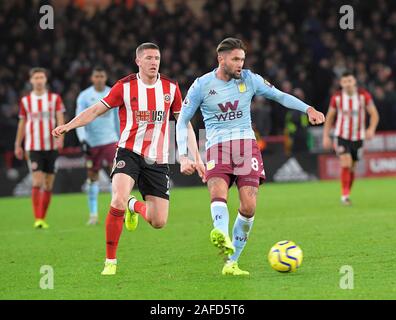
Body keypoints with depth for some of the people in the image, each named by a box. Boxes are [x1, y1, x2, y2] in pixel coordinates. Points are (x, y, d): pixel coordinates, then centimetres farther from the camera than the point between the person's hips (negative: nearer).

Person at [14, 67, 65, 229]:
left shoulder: (55, 98, 4)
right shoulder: (25, 101, 6)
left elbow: (60, 119, -3)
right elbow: (22, 123, 14)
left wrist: (60, 137, -20)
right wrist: (18, 145, 15)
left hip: (51, 147, 1)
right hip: (33, 147, -1)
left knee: (48, 185, 5)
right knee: (37, 182, -13)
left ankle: (43, 218, 15)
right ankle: (37, 219, -12)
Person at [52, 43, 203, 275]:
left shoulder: (171, 88, 4)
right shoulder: (125, 86, -4)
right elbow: (96, 110, 1)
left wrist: (196, 157, 7)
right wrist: (68, 125, -14)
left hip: (157, 160, 3)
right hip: (129, 153, -3)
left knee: (159, 222, -2)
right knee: (118, 201, -28)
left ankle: (136, 207, 36)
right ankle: (110, 260, -11)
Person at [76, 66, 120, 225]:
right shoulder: (84, 96, -2)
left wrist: (121, 139, 18)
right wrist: (82, 140, -18)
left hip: (110, 140, 1)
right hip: (92, 142, -1)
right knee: (92, 177, 3)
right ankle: (93, 213, 12)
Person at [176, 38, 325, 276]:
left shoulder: (249, 79, 8)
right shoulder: (202, 85, 3)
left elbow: (280, 96, 15)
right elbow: (183, 121, 8)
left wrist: (308, 109, 1)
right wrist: (183, 156, -2)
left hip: (246, 144, 2)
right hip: (217, 147, -2)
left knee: (249, 206, -13)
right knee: (218, 192, -31)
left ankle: (232, 262, -2)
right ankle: (222, 236, -58)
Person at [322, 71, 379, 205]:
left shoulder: (364, 95, -6)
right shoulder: (336, 97, -5)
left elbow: (374, 114, -1)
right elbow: (330, 117, 7)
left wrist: (371, 129, -18)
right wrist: (326, 136, 2)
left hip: (358, 137, 1)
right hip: (342, 135, -1)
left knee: (352, 168, 8)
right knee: (346, 164, -18)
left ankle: (347, 194, 24)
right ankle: (345, 195, -13)